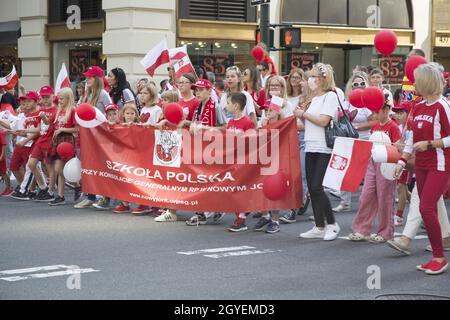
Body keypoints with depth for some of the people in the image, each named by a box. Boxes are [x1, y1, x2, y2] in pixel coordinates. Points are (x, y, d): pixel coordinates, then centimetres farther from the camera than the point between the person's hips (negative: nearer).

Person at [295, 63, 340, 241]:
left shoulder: (331, 96, -8)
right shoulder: (315, 98, 17)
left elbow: (323, 121, -17)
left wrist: (303, 114, -8)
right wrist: (301, 116, 2)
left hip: (324, 149, -8)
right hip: (311, 148, 8)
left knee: (317, 187, -11)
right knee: (312, 188, 6)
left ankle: (332, 224, 4)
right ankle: (319, 227, 13)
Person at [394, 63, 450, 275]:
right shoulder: (418, 108, 10)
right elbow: (413, 137, 17)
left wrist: (430, 144, -18)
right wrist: (402, 160, 10)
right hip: (421, 166, 8)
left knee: (426, 208, -15)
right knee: (429, 210, 8)